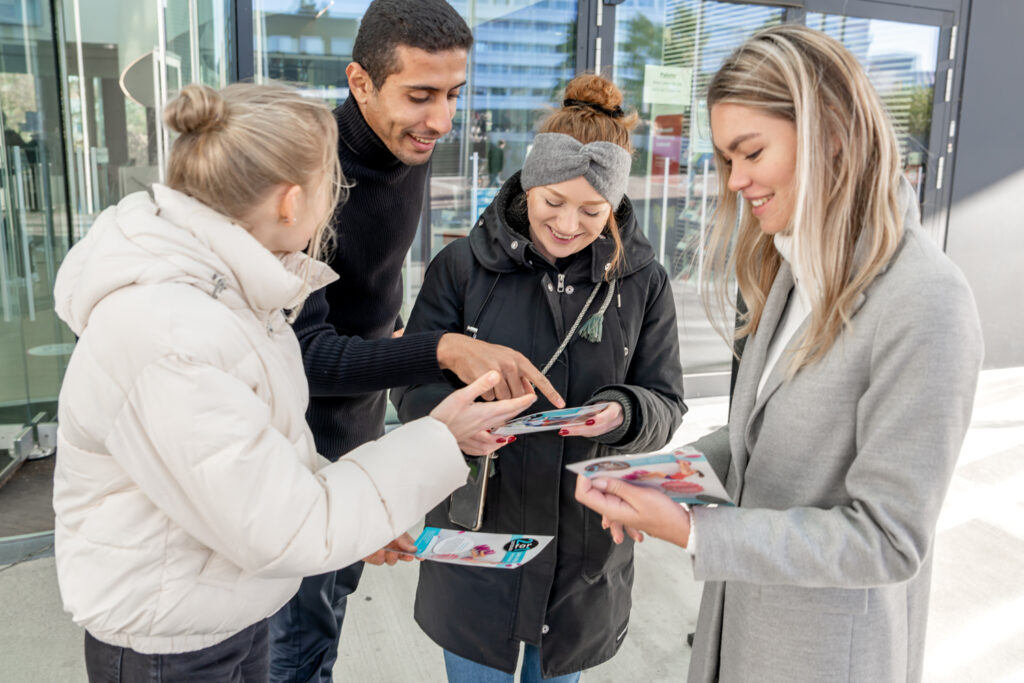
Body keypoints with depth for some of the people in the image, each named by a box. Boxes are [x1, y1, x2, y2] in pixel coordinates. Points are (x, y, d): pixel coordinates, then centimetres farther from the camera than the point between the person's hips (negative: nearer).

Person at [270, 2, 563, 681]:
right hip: (304, 434, -7)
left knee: (342, 584, 24)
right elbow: (308, 355, -31)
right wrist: (443, 350, -40)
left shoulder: (411, 148, -4)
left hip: (363, 420, 8)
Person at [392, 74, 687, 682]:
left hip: (585, 544, 2)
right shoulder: (463, 265, -8)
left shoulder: (643, 281, -4)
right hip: (476, 534, -1)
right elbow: (412, 385, -5)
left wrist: (622, 414, -23)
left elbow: (666, 404, 0)